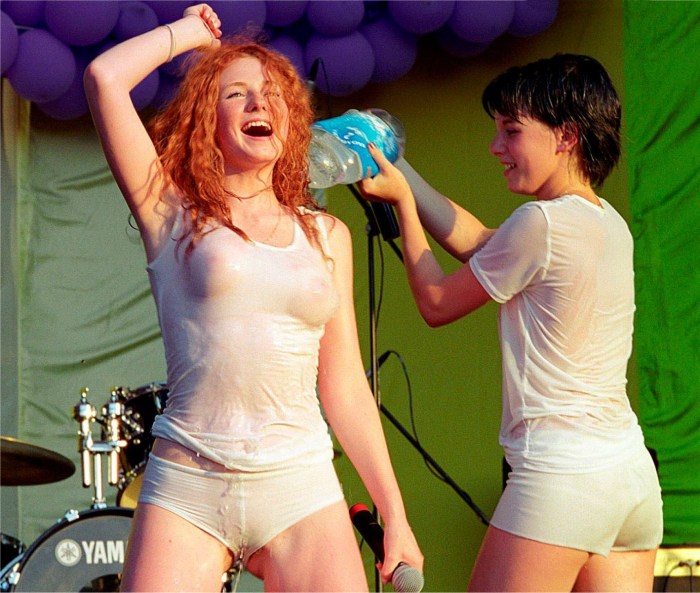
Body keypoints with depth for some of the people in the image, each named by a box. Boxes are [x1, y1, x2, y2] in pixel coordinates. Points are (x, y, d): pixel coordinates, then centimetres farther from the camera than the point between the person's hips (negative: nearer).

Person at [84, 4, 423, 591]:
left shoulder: (326, 236, 15)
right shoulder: (173, 212, 6)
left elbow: (345, 389, 15)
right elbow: (105, 76, -5)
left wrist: (393, 511, 10)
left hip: (300, 485, 2)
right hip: (186, 483, -2)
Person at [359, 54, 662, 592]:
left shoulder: (542, 223, -11)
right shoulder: (609, 222, 13)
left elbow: (436, 304, 2)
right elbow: (478, 242, 22)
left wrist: (402, 202, 13)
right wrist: (396, 167, 23)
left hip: (562, 472, -8)